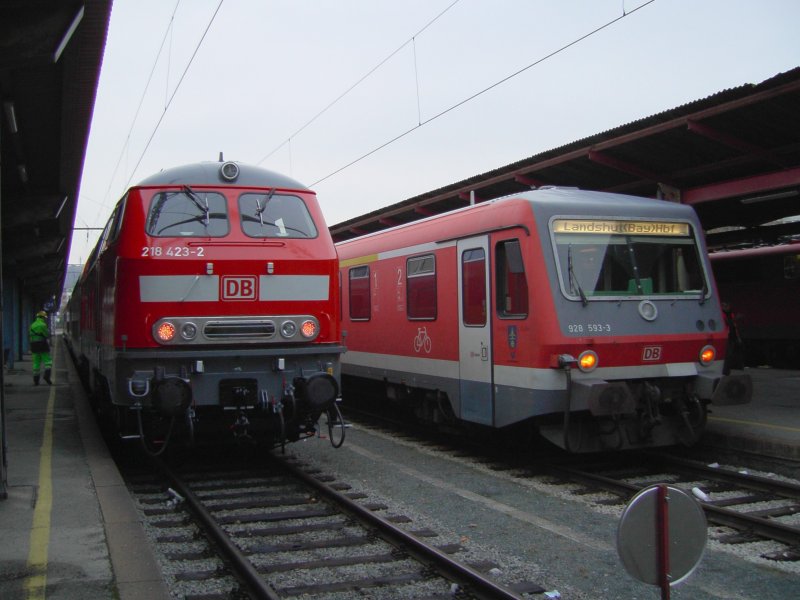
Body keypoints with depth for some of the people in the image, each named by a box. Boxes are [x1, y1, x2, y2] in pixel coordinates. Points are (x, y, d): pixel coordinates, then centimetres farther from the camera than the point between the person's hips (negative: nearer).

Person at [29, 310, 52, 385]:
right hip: (43, 346, -6)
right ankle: (47, 375, -21)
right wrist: (48, 330, 8)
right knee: (48, 361, -1)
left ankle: (36, 380, 8)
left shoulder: (32, 325, 11)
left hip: (34, 346, 6)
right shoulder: (43, 325, -11)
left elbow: (29, 336, 12)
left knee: (36, 363, 9)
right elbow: (47, 335, -10)